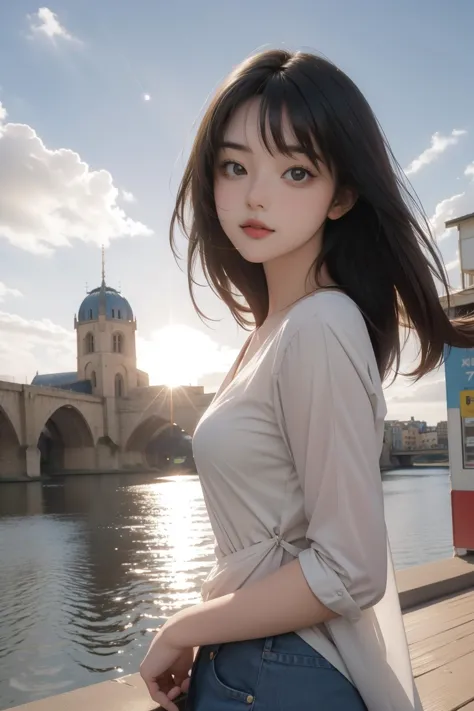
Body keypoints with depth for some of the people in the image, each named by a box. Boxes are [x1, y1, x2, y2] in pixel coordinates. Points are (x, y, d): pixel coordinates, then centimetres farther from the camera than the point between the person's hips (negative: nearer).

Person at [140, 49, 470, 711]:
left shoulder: (321, 327, -23)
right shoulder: (274, 328, 4)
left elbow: (349, 572, -24)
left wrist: (180, 632, -13)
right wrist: (200, 636, 8)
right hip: (245, 656, 8)